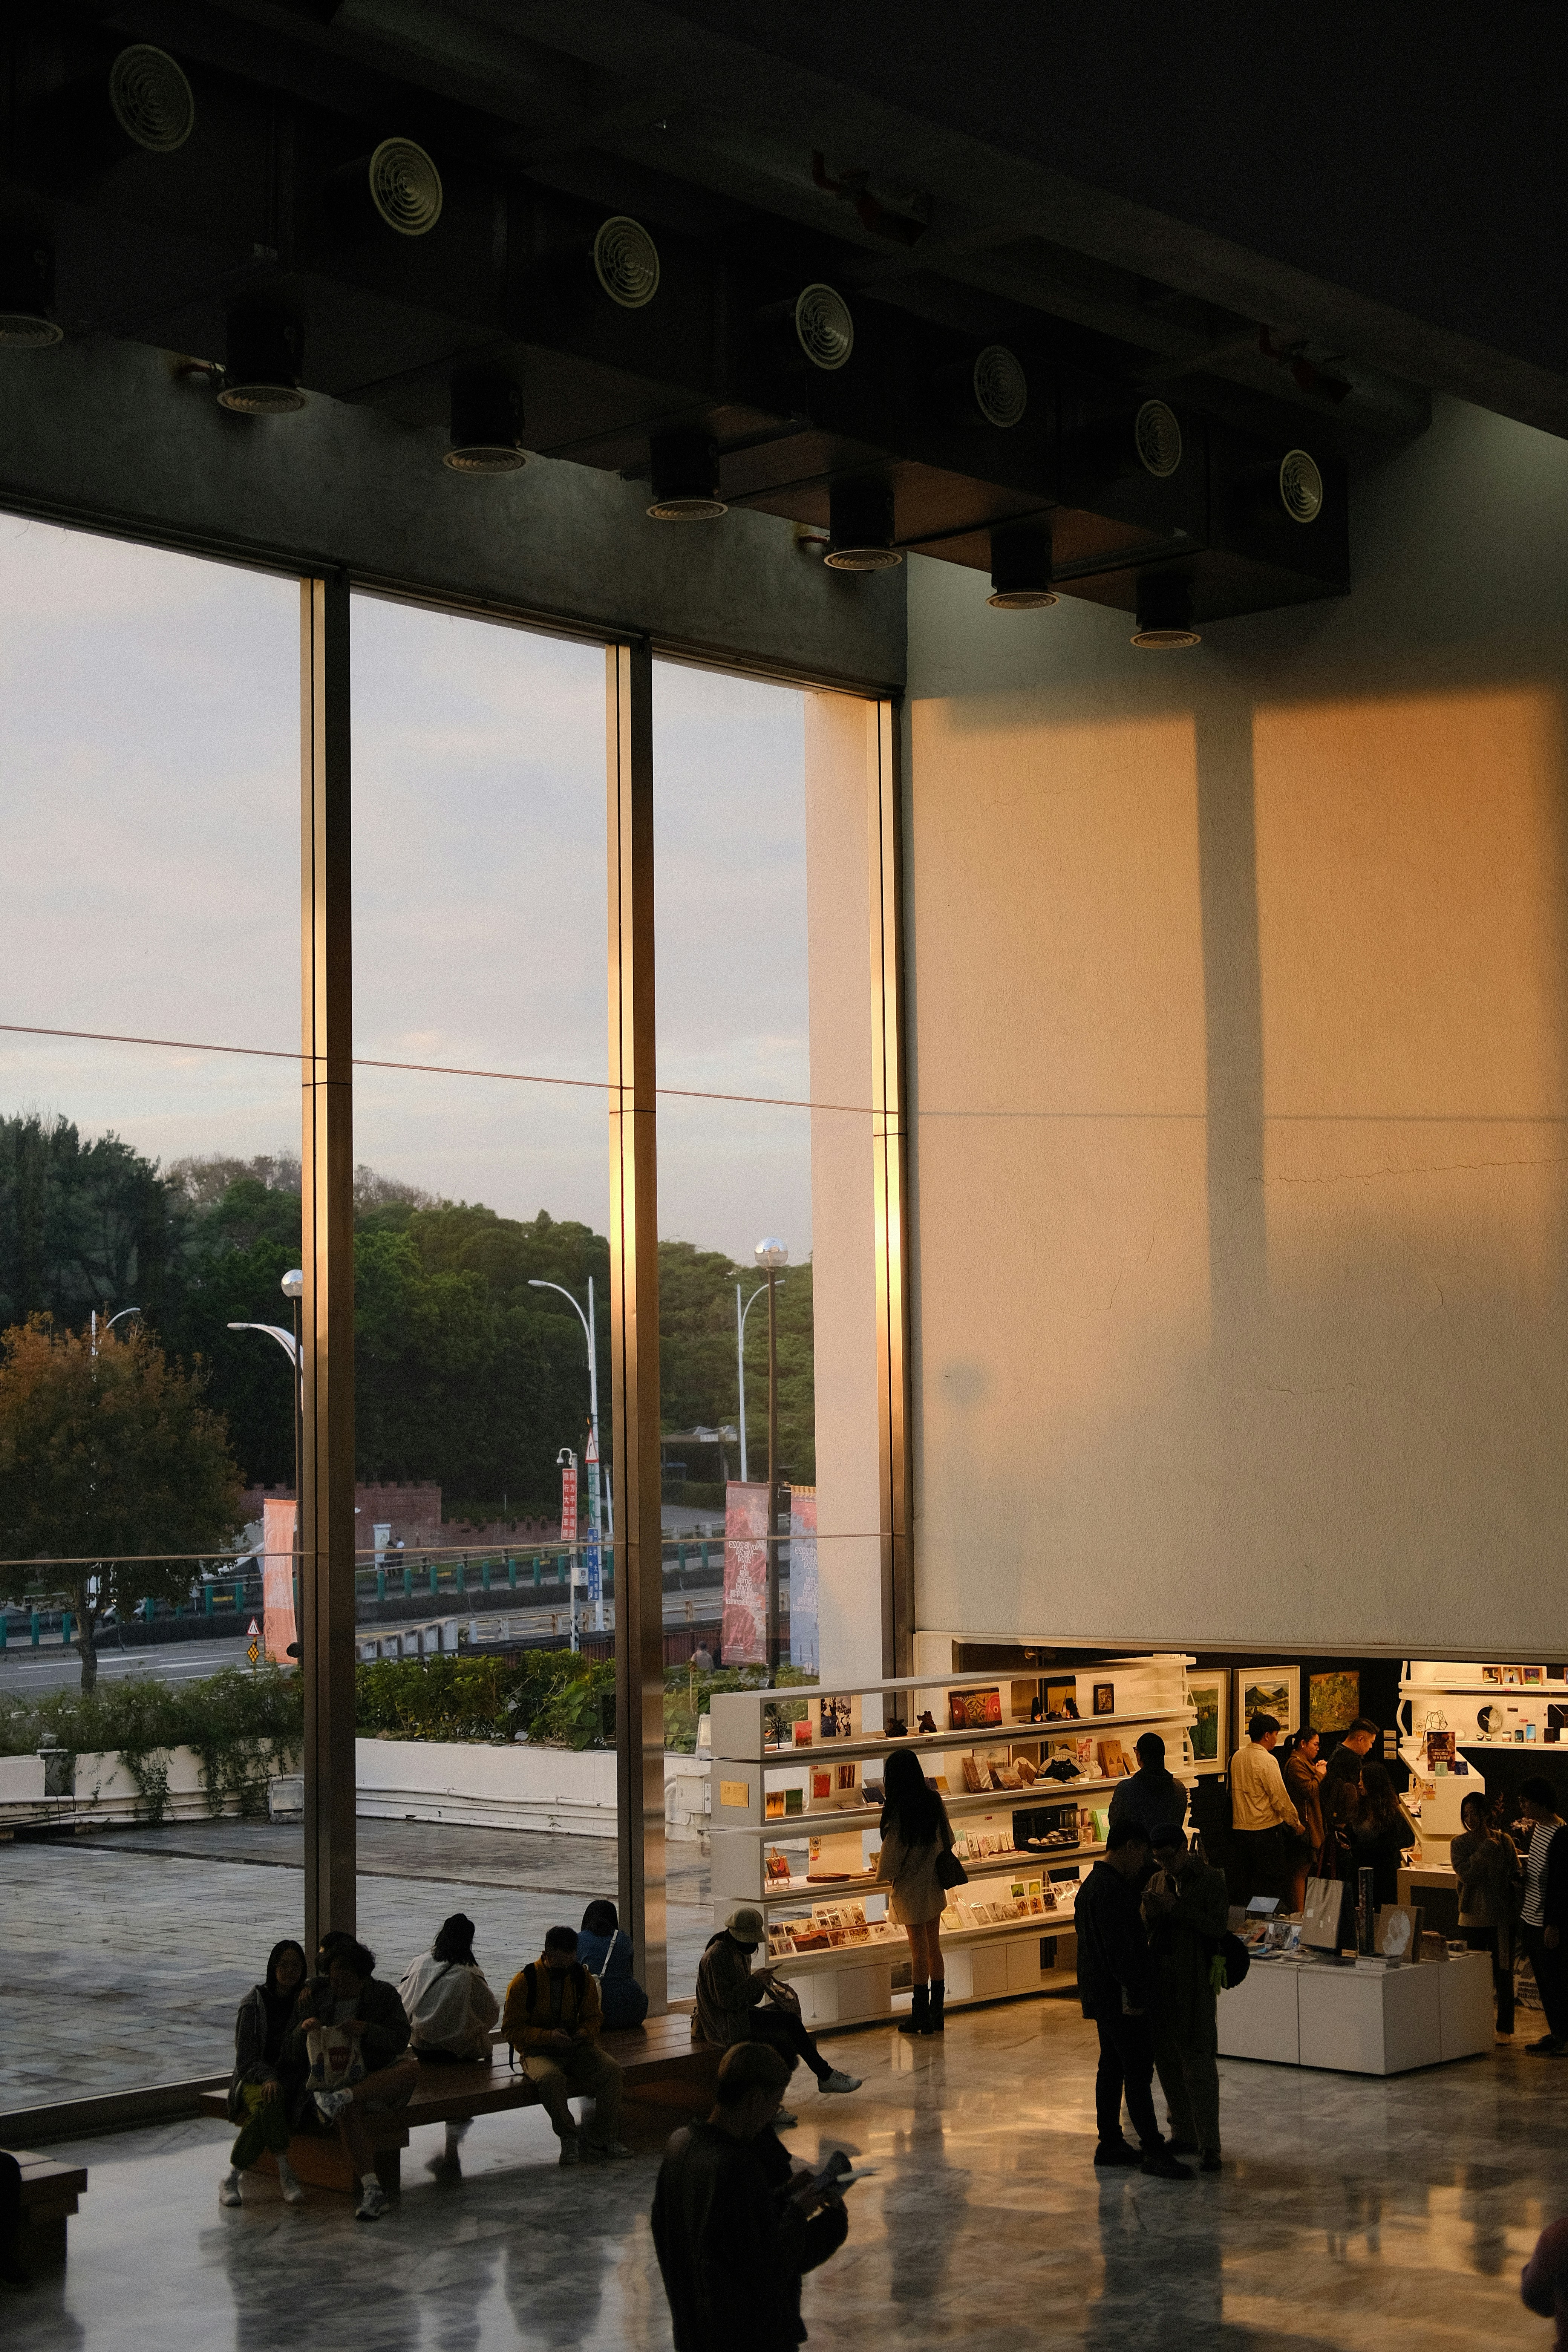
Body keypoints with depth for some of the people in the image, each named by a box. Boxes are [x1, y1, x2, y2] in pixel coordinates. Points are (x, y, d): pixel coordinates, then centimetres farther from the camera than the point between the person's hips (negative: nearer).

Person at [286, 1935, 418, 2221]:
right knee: (347, 2111, -38)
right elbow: (292, 2055, 9)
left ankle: (341, 2098, -42)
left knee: (413, 2067, -32)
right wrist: (303, 2030, -13)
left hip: (377, 2079, 1)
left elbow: (399, 2039, -5)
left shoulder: (385, 1995, 8)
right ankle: (371, 2188, -44)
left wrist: (366, 2030, -22)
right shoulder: (315, 1995, 10)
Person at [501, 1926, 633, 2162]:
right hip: (538, 2052, -4)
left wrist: (585, 2032, -8)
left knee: (611, 2070, -23)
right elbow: (511, 2029, -7)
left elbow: (594, 2017, 17)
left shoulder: (582, 1977, 4)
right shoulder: (524, 1981, -9)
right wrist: (548, 2036, -22)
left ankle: (602, 2140, -13)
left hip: (576, 2047, 4)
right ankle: (568, 2140, -20)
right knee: (552, 2078, -38)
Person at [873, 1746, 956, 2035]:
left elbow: (892, 1852, -13)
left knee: (919, 1951, 1)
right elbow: (947, 1840, 9)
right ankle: (936, 2013, 19)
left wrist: (883, 1876, 6)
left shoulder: (899, 1812, -21)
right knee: (934, 1948, 13)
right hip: (934, 1885, 6)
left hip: (911, 1888, -6)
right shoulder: (934, 1800, -4)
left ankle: (921, 2016, 7)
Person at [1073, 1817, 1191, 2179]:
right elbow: (1120, 1948, -26)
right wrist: (1134, 1993, -25)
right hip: (1120, 1999, -11)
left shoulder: (1093, 1884, 15)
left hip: (1101, 1996, 11)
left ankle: (1110, 2143, 19)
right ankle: (1153, 2151, -8)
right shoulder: (1112, 1889, -20)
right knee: (1139, 2072, -8)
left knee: (1112, 2068, 14)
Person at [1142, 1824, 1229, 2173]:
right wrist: (1151, 1914, -9)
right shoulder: (1158, 1881, 13)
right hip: (1160, 1977, 6)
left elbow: (1218, 1925, -14)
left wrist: (1176, 1908, -18)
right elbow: (1147, 1932, 13)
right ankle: (1183, 2134, 22)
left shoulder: (1211, 1880, -4)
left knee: (1198, 2063, -8)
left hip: (1194, 1981, -6)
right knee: (1166, 2059, 10)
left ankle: (1209, 2145, -5)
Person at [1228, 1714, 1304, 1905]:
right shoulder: (1267, 1760, -16)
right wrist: (1297, 1825, -5)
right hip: (1266, 1830, -7)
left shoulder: (1237, 1757, 7)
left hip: (1240, 1829, 7)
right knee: (1272, 1883, 1)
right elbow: (1280, 1799, -16)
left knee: (1247, 1880, 13)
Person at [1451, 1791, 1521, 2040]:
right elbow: (1466, 1875, -14)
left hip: (1502, 1917, 0)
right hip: (1473, 1917, 0)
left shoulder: (1504, 1841, 2)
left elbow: (1516, 1875, 4)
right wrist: (1486, 1849, -13)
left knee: (1503, 1972, 4)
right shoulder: (1460, 1844, -1)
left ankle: (1505, 2027, 12)